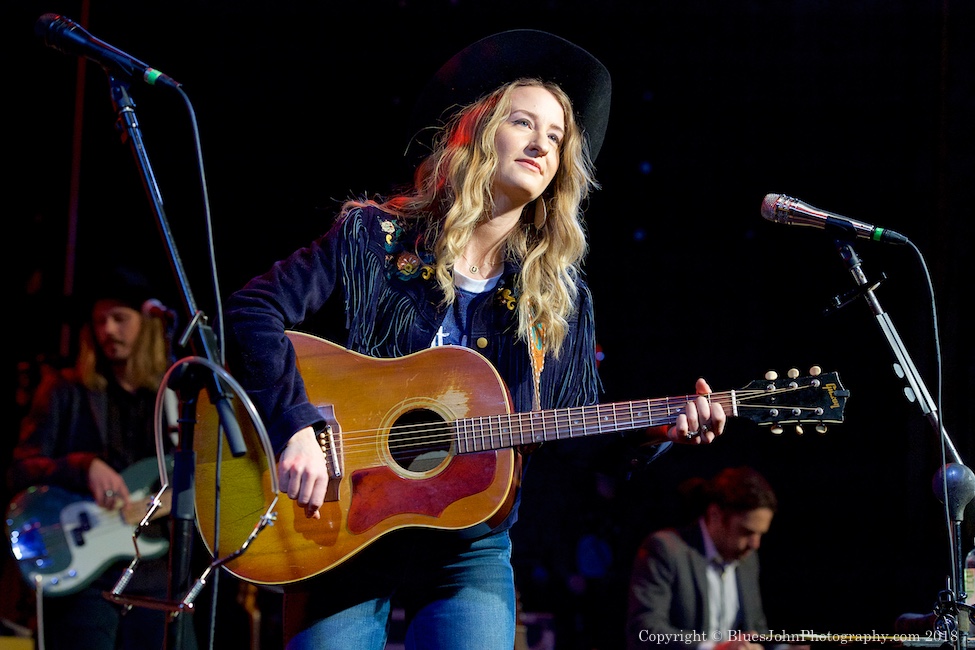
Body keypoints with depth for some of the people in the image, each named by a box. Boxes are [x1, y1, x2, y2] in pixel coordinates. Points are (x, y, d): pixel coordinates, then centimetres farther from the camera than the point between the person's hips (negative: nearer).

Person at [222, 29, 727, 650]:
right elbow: (252, 310, -10)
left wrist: (655, 429, -9)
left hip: (470, 550, 2)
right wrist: (296, 428, -22)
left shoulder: (559, 295, 7)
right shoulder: (374, 238, -1)